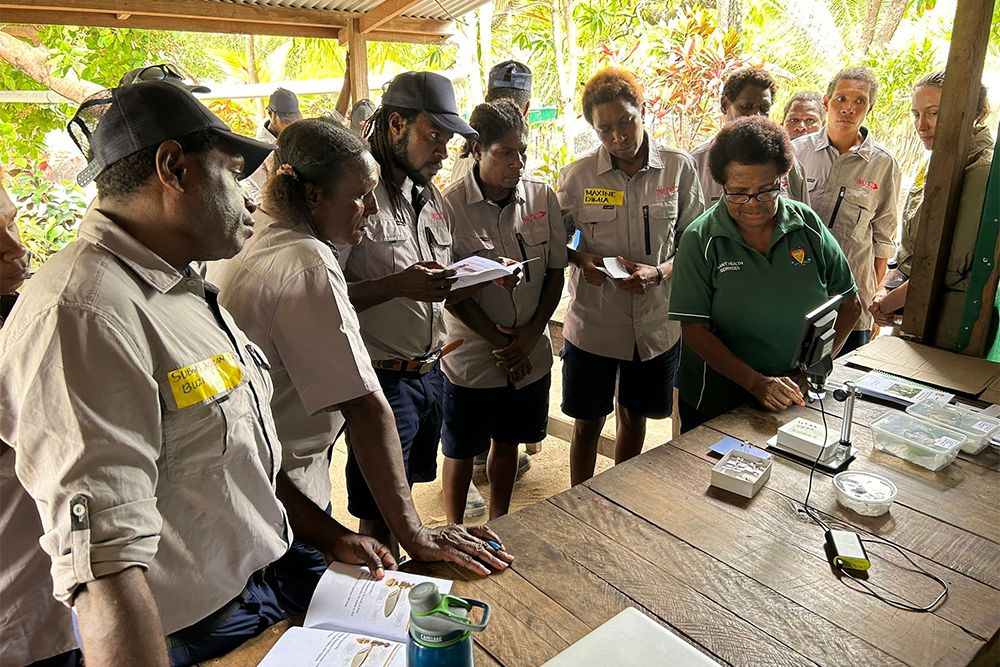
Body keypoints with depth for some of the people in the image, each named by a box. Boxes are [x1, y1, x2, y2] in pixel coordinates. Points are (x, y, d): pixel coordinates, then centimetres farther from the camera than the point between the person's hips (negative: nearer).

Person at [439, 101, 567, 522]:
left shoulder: (542, 197, -1)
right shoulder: (449, 205, -13)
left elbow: (556, 271, 3)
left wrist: (532, 333, -8)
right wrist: (498, 340, -15)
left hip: (531, 355, 4)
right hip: (471, 356, -3)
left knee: (508, 441, 20)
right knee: (461, 451, 12)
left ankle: (499, 524, 42)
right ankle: (454, 532, 35)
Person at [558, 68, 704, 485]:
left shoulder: (679, 168, -3)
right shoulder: (577, 176, -5)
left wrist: (658, 272, -16)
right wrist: (580, 259, -16)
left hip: (656, 323, 2)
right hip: (592, 323, -1)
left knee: (635, 418, 18)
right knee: (587, 423, 11)